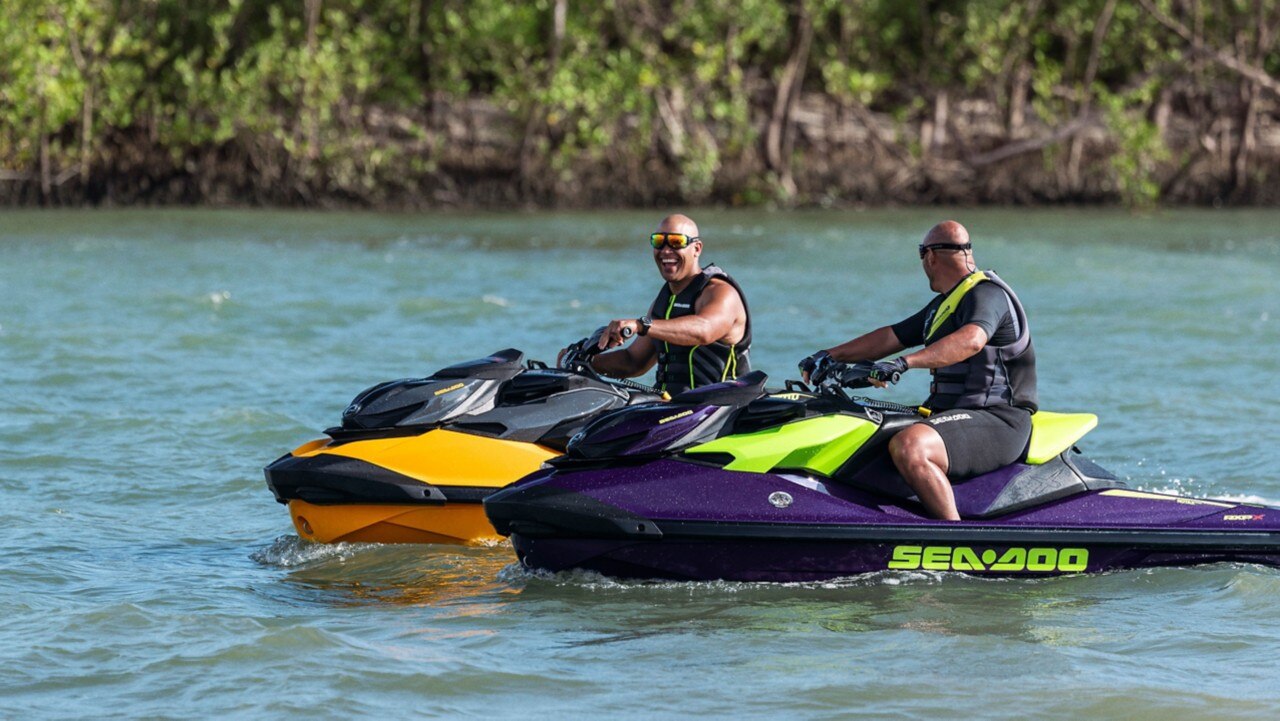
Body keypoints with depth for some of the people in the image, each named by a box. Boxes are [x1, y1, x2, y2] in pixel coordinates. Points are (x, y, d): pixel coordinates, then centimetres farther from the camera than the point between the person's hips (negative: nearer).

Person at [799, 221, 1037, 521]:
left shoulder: (987, 293, -12)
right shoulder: (944, 304, 20)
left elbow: (971, 340, -33)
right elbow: (893, 336, 25)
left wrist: (905, 363, -43)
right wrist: (830, 356, 18)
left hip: (996, 419, -11)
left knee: (908, 447, -36)